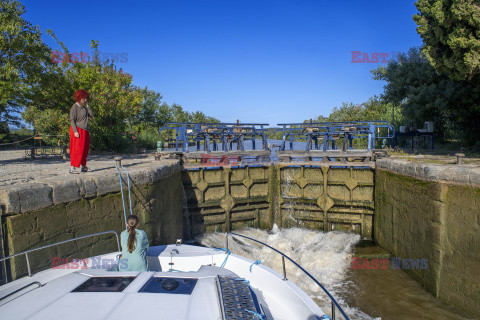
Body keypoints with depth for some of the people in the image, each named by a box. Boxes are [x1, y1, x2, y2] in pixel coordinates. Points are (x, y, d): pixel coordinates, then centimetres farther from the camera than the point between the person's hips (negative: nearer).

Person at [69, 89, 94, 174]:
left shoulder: (83, 107, 16)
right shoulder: (74, 107, -8)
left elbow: (91, 115, 8)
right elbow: (72, 120, -13)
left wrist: (87, 105, 5)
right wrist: (75, 131, -22)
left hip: (85, 131, 8)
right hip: (78, 130, -8)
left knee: (85, 149, 10)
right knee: (77, 149, -11)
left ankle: (84, 167, 19)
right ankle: (72, 168, -9)